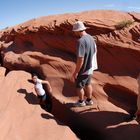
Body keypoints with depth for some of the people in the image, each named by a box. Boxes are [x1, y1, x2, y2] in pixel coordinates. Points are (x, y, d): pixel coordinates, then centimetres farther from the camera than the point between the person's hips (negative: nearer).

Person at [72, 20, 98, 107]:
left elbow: (80, 59, -29)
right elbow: (95, 51, 13)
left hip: (83, 69, -8)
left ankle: (81, 102, 31)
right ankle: (89, 100, 39)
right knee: (88, 84, 24)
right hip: (90, 68, 8)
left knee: (79, 86, 13)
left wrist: (76, 72, -19)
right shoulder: (91, 38, 0)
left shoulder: (81, 41, -28)